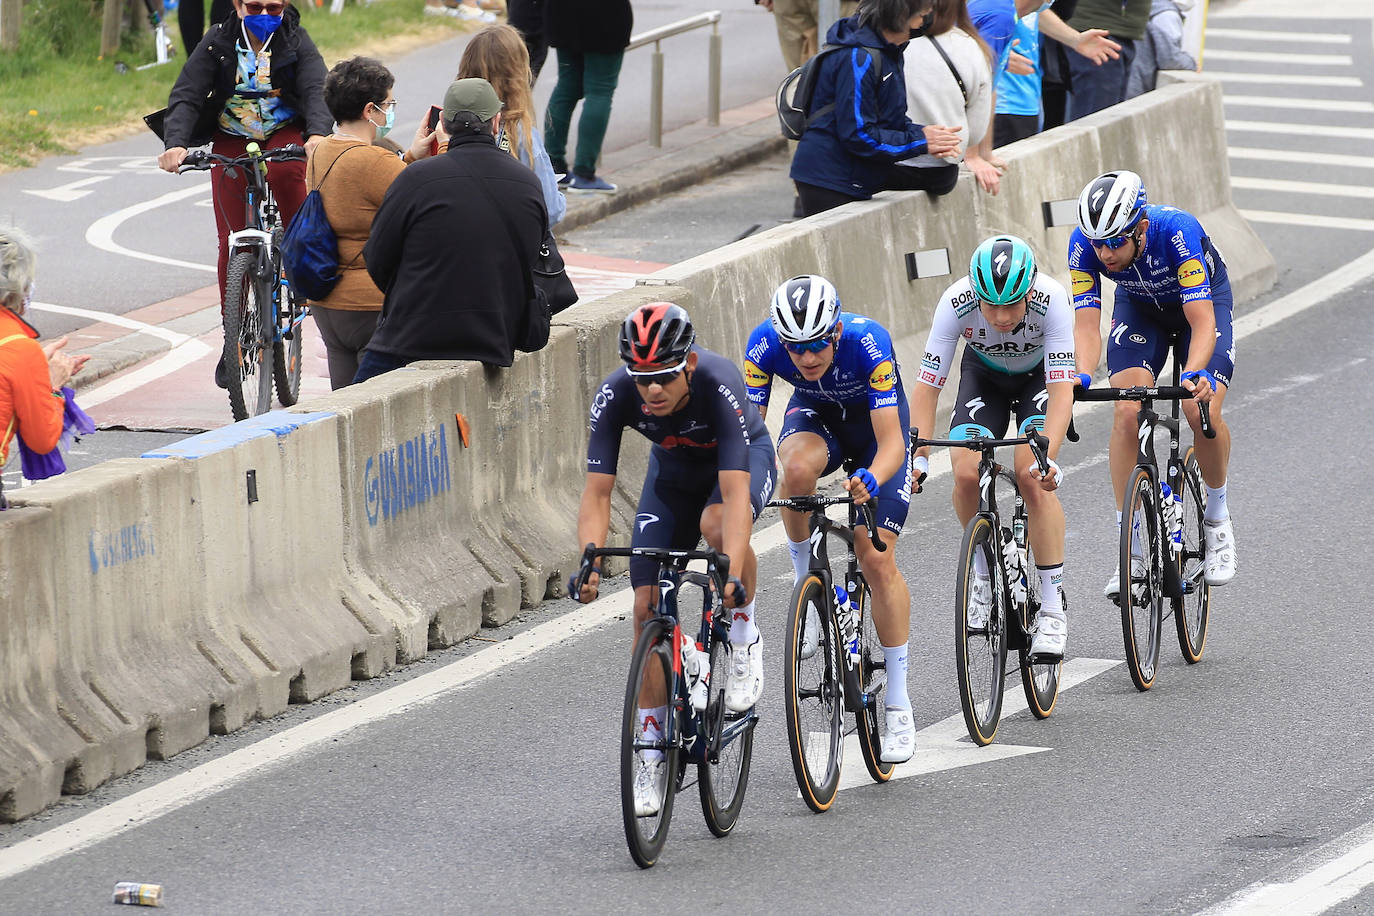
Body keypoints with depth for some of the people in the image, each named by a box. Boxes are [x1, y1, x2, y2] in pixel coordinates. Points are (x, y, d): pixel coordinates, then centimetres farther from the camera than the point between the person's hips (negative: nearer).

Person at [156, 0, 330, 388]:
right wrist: (175, 143, -38)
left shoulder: (296, 40, -11)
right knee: (231, 241, -7)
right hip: (231, 140, 1)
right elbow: (185, 96, -19)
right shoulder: (218, 43, -11)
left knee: (286, 171, -38)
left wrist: (318, 134, -46)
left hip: (285, 133, -1)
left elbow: (316, 90, -24)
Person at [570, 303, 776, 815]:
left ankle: (744, 638, -10)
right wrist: (591, 564, -46)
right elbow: (597, 491, -29)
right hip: (674, 470, 3)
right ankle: (653, 753, 4)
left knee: (716, 524, -38)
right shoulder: (616, 396, -30)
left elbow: (734, 491, -45)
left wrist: (732, 574, -58)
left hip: (743, 458, -3)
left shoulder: (719, 385, -39)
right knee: (647, 605, -8)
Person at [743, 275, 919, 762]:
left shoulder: (867, 341, -37)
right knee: (800, 467, -36)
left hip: (874, 418, -2)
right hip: (814, 413, 2)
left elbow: (891, 442, -39)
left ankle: (898, 704, -2)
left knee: (877, 557, -13)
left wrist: (871, 478, -59)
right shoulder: (764, 344, -30)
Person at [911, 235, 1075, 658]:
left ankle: (1053, 607, -15)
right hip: (984, 374, 2)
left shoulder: (1052, 300, -37)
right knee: (967, 473, -21)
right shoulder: (956, 303, -33)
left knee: (1032, 476, -23)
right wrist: (917, 457, -40)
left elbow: (1062, 390, -38)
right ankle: (985, 572, 7)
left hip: (1041, 375, -2)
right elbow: (927, 387, -29)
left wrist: (1047, 456, -52)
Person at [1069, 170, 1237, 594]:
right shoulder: (1084, 244, -30)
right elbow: (1086, 322, -30)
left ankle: (1218, 518, 5)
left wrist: (1194, 373, -59)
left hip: (1204, 301, -2)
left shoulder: (1178, 230, -39)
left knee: (1203, 412, -23)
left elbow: (1202, 322, -41)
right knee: (1127, 413, -19)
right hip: (1139, 307, 3)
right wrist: (1081, 376, -49)